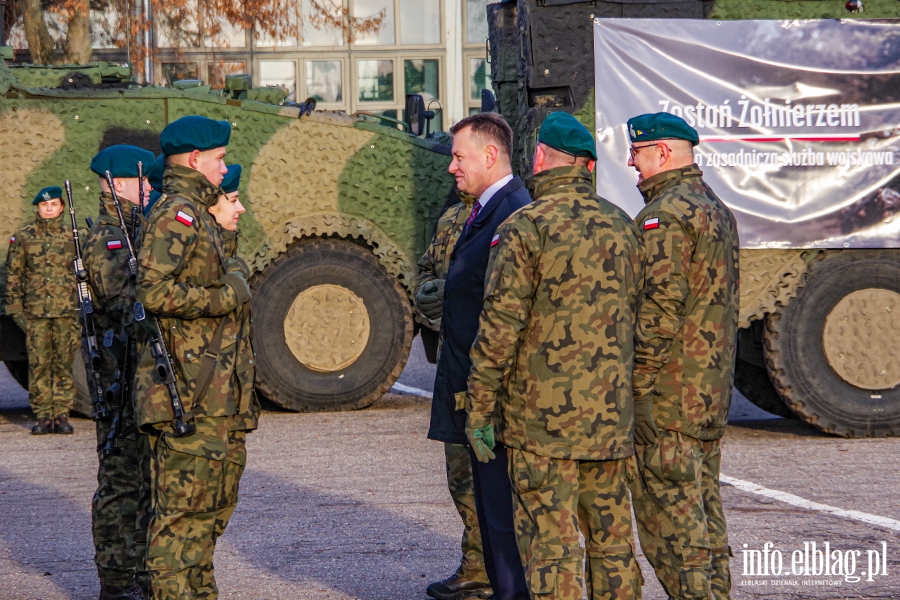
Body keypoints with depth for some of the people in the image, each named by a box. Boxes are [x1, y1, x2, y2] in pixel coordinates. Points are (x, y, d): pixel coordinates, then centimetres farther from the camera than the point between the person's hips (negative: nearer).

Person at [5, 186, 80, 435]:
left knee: (64, 363, 1)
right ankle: (43, 416, 4)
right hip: (35, 312, 0)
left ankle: (62, 414, 7)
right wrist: (15, 308, 2)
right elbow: (13, 274, 9)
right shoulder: (23, 237, 6)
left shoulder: (73, 236, 7)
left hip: (67, 311, 0)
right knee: (38, 364, -1)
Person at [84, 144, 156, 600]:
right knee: (121, 480, -5)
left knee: (148, 478, 14)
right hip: (123, 378, -9)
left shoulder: (138, 233, 17)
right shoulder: (105, 240, -12)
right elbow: (124, 302, -23)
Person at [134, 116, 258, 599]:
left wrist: (225, 231, 16)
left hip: (218, 396, 10)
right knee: (184, 509, -9)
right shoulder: (175, 214, -13)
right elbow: (154, 292, -25)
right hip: (190, 396, -10)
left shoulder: (198, 215, 20)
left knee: (214, 505, 16)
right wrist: (228, 296, -16)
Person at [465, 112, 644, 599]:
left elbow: (501, 326, -14)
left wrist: (480, 408, -7)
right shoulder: (620, 225, 9)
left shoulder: (525, 228, -10)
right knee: (612, 540, 13)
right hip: (611, 413, 6)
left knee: (550, 542, -3)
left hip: (542, 415, -6)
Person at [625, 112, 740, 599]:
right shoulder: (717, 211, 16)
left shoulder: (666, 215, -15)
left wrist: (636, 388, -17)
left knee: (670, 522, -6)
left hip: (667, 399, -10)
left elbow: (660, 309, -22)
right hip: (711, 398, 10)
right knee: (704, 518, 14)